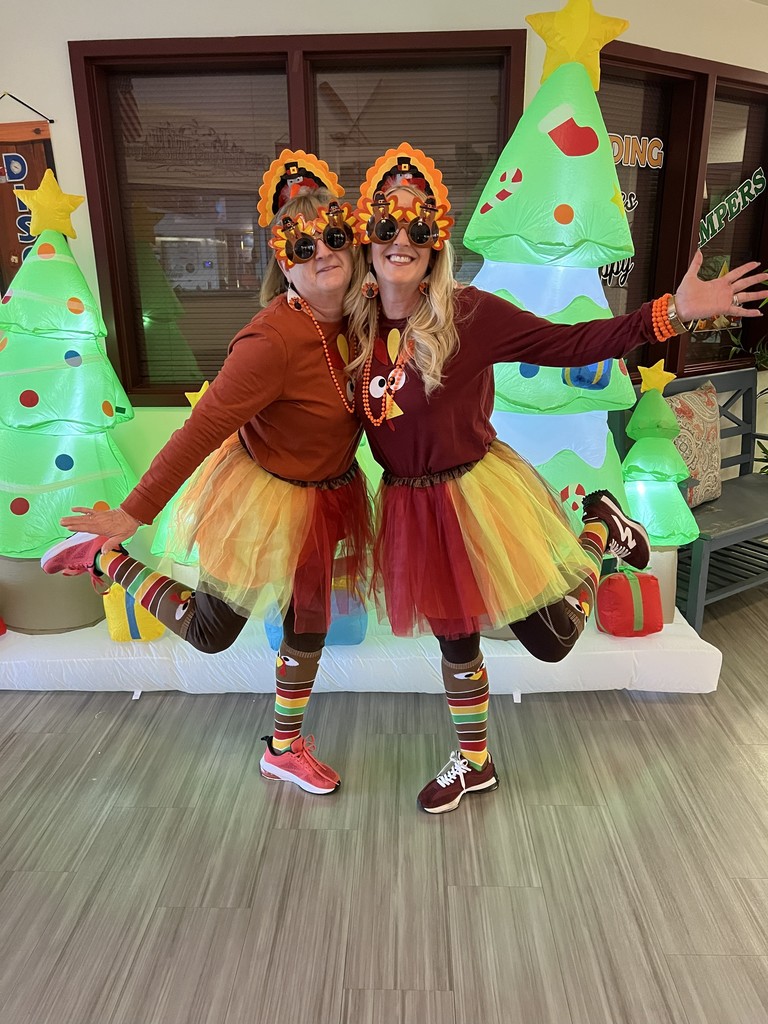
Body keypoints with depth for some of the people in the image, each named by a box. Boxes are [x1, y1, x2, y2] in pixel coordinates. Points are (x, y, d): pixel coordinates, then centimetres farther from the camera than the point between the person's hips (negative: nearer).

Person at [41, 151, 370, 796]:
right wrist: (134, 513, -21)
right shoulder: (275, 339, -30)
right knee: (208, 632, 10)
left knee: (309, 624, 19)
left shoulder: (353, 317, -6)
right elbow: (203, 428, -26)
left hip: (325, 496, 7)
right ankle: (103, 557, 29)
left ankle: (285, 748, 43)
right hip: (264, 496, -7)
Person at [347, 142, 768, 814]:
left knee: (554, 640, 6)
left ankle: (599, 527, 32)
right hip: (411, 511, 4)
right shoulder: (357, 328, -1)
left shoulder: (468, 314, -13)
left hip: (478, 494, -4)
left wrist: (673, 312, -20)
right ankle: (474, 764, 46)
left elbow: (570, 344, -12)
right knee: (455, 644, 20)